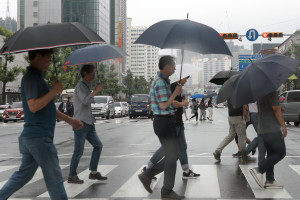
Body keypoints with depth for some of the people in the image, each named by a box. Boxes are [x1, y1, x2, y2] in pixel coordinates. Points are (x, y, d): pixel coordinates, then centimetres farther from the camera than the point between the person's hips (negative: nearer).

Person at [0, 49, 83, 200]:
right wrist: (54, 91, -19)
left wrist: (69, 120, 22)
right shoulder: (31, 78, -14)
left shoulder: (36, 77, 18)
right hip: (38, 137, -10)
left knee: (24, 174, 17)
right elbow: (33, 106, -26)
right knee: (54, 177, -2)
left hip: (30, 136, 10)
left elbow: (47, 107, 24)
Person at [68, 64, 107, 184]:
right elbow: (85, 100, -27)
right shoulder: (80, 86, -11)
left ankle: (93, 172, 13)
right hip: (80, 123, -10)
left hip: (88, 123, 10)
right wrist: (96, 91, -18)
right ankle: (72, 176, 2)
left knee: (98, 145, 7)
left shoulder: (87, 87, 20)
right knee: (79, 151, -6)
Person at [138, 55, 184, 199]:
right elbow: (164, 106, -20)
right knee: (172, 157, -2)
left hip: (165, 122, 10)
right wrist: (176, 93, -11)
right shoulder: (160, 82, -16)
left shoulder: (160, 81, 16)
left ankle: (147, 175, 15)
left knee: (173, 155, 14)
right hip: (164, 122, -10)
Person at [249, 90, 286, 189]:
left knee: (271, 154, 13)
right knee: (281, 153, 1)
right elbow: (276, 110, -19)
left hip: (262, 129, 9)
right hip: (273, 129, -9)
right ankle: (259, 170, -6)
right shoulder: (272, 92, -17)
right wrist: (284, 126, -15)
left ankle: (270, 180, 13)